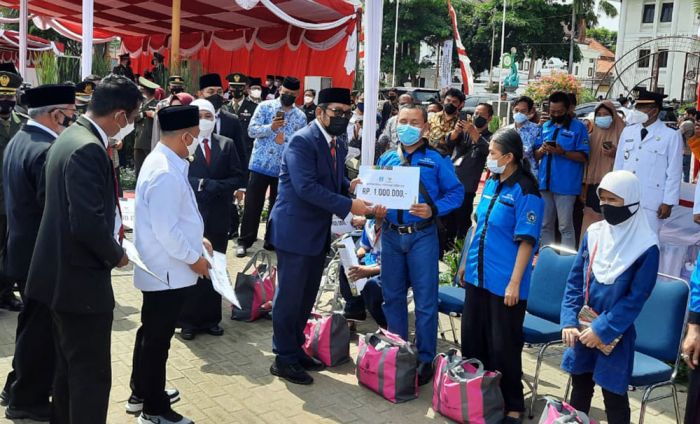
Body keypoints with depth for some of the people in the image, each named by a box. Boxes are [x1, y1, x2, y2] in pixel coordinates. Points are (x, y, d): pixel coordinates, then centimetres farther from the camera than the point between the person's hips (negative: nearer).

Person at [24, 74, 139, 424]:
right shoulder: (88, 149, -23)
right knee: (92, 374, 1)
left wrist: (110, 234, 13)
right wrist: (115, 254, -12)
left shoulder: (70, 137, 9)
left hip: (63, 275, 10)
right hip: (81, 279, -10)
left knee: (69, 367, 22)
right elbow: (88, 223, -29)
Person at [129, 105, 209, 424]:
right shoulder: (166, 173, -26)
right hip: (167, 272, -10)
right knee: (157, 339, 4)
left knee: (151, 333, 22)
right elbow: (166, 231, -27)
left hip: (159, 268, 10)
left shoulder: (161, 161, 7)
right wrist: (193, 258, -16)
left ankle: (141, 394, 39)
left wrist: (196, 239, 12)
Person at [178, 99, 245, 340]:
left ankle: (210, 318, 21)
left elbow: (239, 178, 0)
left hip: (218, 217, 3)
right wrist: (202, 185, -17)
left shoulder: (226, 145, 5)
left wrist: (213, 186, -11)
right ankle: (188, 320, 16)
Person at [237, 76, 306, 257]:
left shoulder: (301, 117, 6)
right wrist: (271, 127, -23)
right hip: (261, 164, -2)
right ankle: (244, 241, 10)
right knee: (252, 204, 1)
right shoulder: (265, 107, -1)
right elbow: (251, 130, -8)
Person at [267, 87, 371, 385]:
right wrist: (348, 205, -28)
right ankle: (284, 359, 14)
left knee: (306, 297, 17)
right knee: (290, 297, 2)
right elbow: (306, 187, -27)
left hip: (319, 232, 9)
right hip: (295, 230, -9)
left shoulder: (338, 143, 10)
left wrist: (349, 185, -4)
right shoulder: (302, 141, -18)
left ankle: (295, 350, 31)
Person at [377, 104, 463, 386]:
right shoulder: (386, 159, 9)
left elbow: (456, 192, -5)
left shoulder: (437, 160, -2)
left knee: (425, 300, 1)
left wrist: (433, 209, -19)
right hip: (391, 235, 4)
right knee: (392, 296, 13)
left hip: (422, 236, -4)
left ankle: (425, 359, 13)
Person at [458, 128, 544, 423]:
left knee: (504, 346, 3)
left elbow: (526, 242, -17)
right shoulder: (491, 183, 7)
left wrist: (514, 283, -19)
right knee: (472, 336, 16)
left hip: (504, 283, -7)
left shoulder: (525, 191, -15)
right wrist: (466, 261, 17)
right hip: (478, 275, 7)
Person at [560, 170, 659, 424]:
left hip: (615, 334, -4)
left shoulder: (646, 246, -13)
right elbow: (575, 280, 4)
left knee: (614, 397, 5)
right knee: (580, 387, 17)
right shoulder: (594, 233, 0)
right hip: (582, 329, 4)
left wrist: (602, 329, -17)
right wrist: (569, 321, -6)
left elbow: (636, 298, -14)